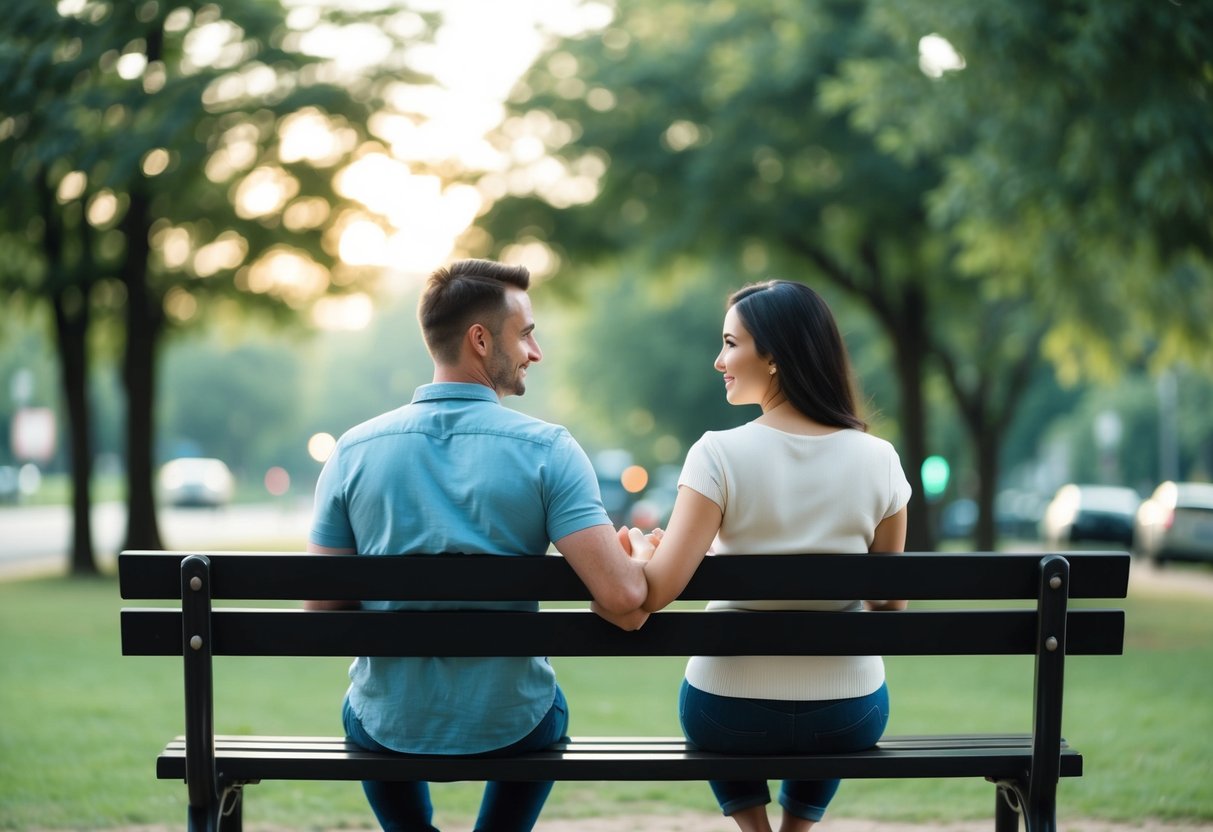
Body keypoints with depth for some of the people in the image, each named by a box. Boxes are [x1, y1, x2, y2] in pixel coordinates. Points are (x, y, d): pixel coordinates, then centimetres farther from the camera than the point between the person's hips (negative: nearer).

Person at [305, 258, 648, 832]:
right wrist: (638, 560, 2)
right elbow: (621, 596, -22)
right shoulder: (547, 449, -14)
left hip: (388, 728, 2)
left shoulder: (353, 450, -8)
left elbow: (320, 606, -3)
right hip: (508, 727, -1)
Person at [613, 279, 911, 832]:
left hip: (730, 720, -2)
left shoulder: (719, 453, -18)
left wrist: (642, 549, 1)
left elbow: (656, 591, -20)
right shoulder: (878, 459, -9)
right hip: (851, 723, 2)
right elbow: (889, 602, 2)